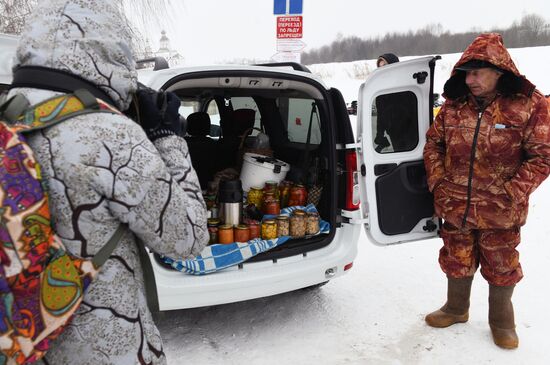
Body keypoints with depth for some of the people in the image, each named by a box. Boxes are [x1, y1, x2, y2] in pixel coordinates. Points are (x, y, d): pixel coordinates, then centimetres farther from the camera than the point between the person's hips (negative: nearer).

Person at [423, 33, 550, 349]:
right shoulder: (454, 104, -2)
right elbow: (433, 143, 8)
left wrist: (512, 194, -17)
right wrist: (437, 180, -3)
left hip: (500, 213, -3)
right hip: (454, 206, 3)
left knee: (501, 267, 15)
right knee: (457, 262, 19)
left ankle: (501, 320, 39)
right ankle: (456, 308, 44)